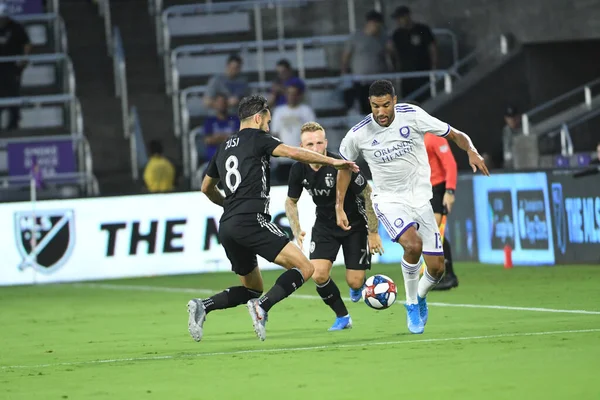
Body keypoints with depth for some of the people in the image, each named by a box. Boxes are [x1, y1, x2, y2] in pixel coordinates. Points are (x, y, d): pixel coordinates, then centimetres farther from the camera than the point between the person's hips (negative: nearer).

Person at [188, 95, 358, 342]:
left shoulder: (224, 148, 23)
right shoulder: (256, 138, 3)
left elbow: (207, 188, 35)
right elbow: (293, 153, -11)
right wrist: (333, 162, -6)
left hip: (227, 227, 8)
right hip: (251, 220, -8)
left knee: (252, 289, 20)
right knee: (304, 268, -9)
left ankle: (203, 306, -1)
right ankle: (262, 307, -27)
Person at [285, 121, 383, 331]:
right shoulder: (299, 169, -13)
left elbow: (368, 195, -18)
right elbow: (291, 202, 5)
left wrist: (373, 233, -16)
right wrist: (297, 232, -8)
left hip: (355, 224, -3)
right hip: (325, 225, 4)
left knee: (354, 282, -8)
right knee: (319, 275, -15)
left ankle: (359, 285, 33)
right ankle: (342, 317, 10)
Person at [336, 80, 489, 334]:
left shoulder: (412, 116, -12)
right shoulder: (358, 135, -12)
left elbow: (455, 135, -4)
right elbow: (345, 167, 7)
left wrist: (471, 151, -24)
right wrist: (339, 208, 5)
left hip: (420, 199, 2)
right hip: (389, 200, -2)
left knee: (437, 268, -1)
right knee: (413, 244, -31)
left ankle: (420, 296, 35)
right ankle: (411, 304, -8)